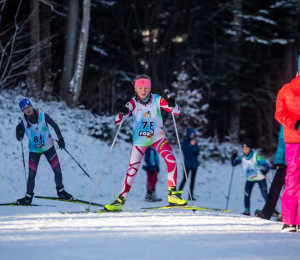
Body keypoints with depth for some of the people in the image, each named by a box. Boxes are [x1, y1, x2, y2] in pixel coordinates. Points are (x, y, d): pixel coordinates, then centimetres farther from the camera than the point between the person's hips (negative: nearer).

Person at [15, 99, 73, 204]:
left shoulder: (42, 115, -15)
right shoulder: (24, 122, -13)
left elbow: (55, 126, -2)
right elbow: (19, 138, -10)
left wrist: (60, 139, -3)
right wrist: (18, 131, -30)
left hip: (48, 147, 0)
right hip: (34, 150, 0)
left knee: (57, 170, 0)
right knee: (31, 174, -7)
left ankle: (60, 191, 22)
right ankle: (28, 197, 8)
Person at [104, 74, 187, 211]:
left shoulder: (156, 100, -10)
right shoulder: (133, 103, -10)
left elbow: (177, 111, -14)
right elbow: (117, 121, -14)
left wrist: (172, 105, -37)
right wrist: (122, 113, -37)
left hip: (157, 137, 1)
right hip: (139, 140, -1)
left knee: (171, 160, -20)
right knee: (132, 169, -8)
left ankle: (172, 195, -14)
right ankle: (120, 200, 4)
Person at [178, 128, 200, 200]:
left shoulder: (194, 142, 9)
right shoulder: (185, 142, -5)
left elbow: (197, 153, 10)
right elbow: (185, 152, -18)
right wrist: (191, 145, -24)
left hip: (194, 163, 6)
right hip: (187, 163, -6)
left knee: (193, 179, 6)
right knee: (184, 179, -10)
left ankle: (191, 195, 10)